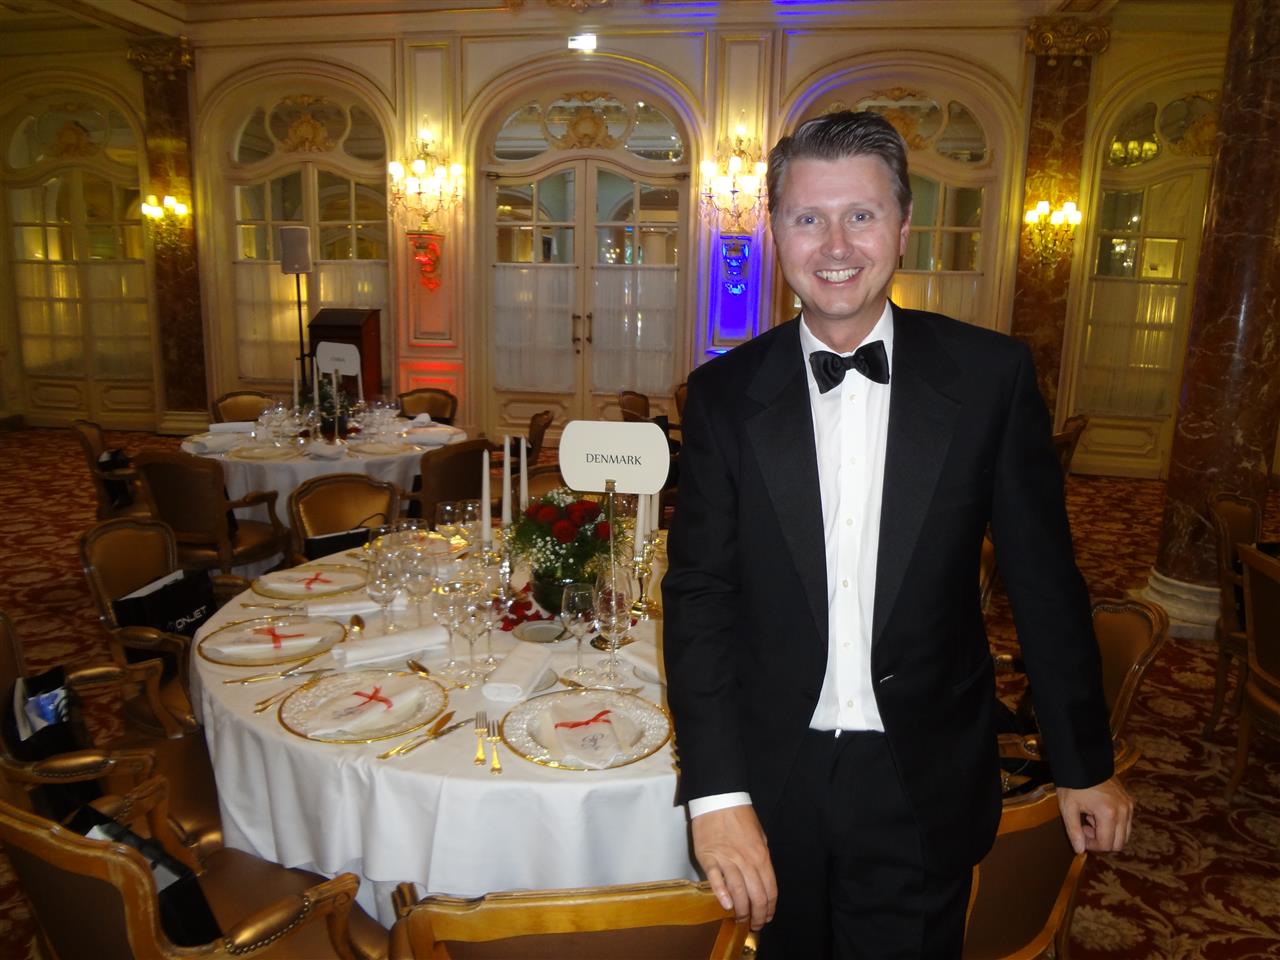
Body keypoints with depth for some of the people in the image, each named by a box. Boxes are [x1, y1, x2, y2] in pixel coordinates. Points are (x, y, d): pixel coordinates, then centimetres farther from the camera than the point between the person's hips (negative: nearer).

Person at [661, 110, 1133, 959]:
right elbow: (700, 595, -8)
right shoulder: (725, 394, -6)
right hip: (773, 783, 2)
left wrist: (1085, 761, 6)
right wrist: (716, 792, -15)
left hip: (926, 791, -1)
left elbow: (1044, 580, -1)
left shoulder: (991, 376, -8)